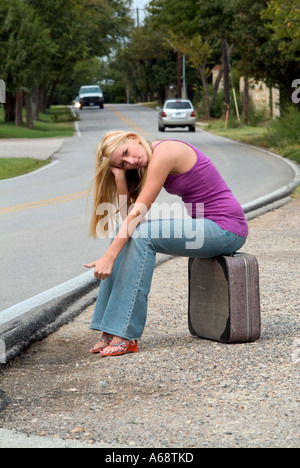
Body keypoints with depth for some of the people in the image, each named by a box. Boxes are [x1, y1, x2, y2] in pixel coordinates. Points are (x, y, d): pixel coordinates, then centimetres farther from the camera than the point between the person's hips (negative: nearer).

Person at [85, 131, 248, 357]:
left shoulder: (164, 152, -17)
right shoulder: (148, 164, 11)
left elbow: (138, 212, -21)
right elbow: (125, 213, 4)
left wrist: (109, 257, -22)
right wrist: (120, 174, -5)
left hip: (226, 229, -10)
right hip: (206, 226, 10)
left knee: (141, 235, -24)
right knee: (124, 234, -1)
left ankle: (126, 335, -21)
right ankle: (111, 330, -3)